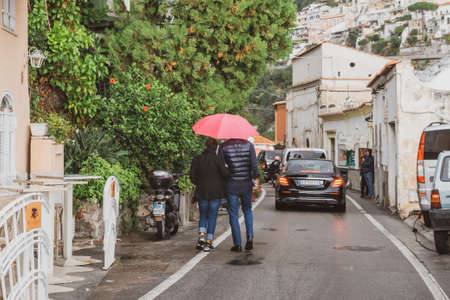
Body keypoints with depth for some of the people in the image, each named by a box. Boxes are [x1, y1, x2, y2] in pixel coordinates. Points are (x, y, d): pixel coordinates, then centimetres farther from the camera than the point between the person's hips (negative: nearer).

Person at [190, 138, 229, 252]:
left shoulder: (197, 159, -1)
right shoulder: (218, 159, -10)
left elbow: (193, 176, 0)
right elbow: (225, 173, -13)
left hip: (202, 191, 2)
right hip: (216, 192, -2)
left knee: (203, 215, 17)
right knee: (212, 216, 5)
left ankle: (201, 236, -4)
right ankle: (208, 242, 4)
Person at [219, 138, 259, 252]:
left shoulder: (223, 146, -3)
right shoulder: (249, 145, 0)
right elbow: (254, 163, -9)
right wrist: (256, 177, -4)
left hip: (231, 185, -1)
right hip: (246, 184, 2)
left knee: (233, 214, 6)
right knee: (247, 210, 20)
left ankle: (237, 244, 4)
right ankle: (250, 236, 1)